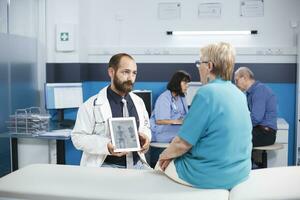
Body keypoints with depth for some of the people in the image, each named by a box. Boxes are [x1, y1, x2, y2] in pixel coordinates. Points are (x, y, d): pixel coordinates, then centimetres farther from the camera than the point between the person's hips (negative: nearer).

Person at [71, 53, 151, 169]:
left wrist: (145, 136, -3)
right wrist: (106, 146, -23)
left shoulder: (138, 102, 9)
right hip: (106, 166, -5)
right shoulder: (92, 105, -8)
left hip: (137, 164, 5)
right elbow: (78, 137, -8)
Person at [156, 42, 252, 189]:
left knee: (161, 165, 18)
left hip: (211, 177, -7)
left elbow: (183, 143, -20)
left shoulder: (207, 92, -21)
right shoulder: (239, 94, 4)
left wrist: (165, 155, 2)